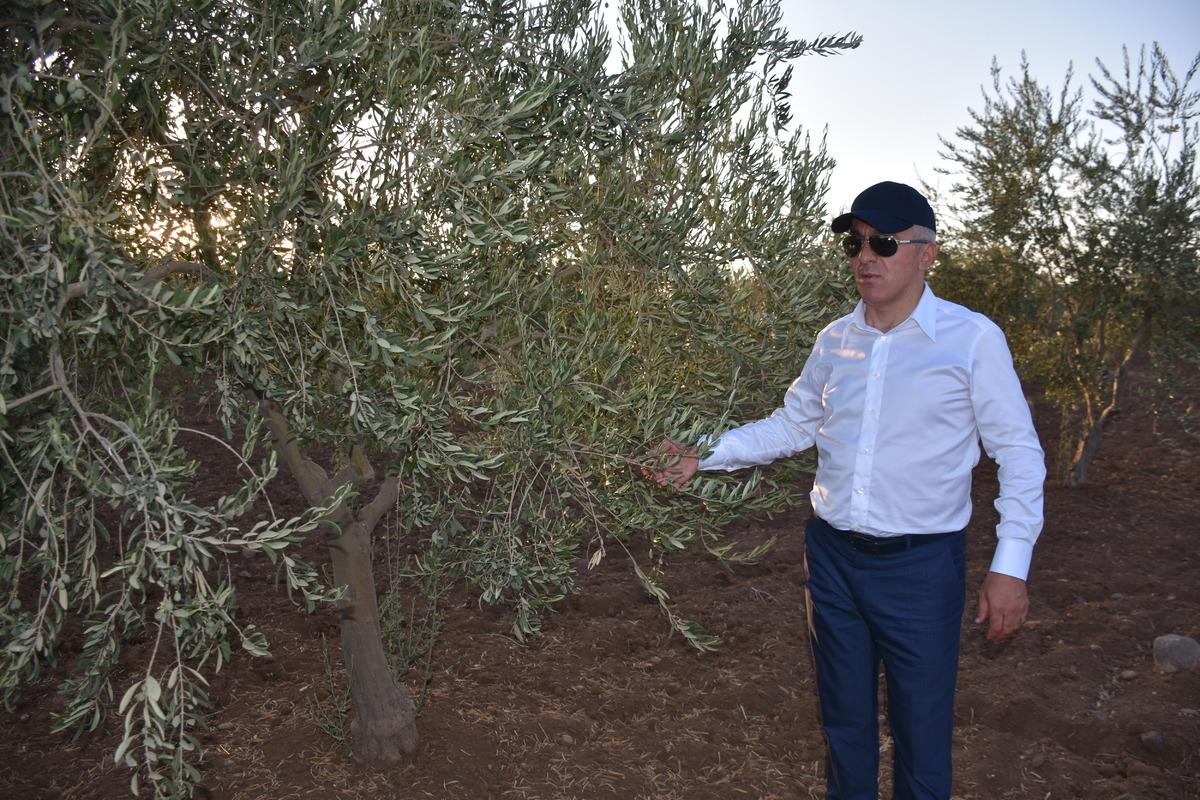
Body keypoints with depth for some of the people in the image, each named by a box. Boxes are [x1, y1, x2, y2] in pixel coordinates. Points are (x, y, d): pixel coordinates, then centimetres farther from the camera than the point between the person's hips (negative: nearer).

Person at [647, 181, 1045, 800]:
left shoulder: (972, 339, -10)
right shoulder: (835, 340, 4)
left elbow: (1020, 454, -5)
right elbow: (791, 425, 15)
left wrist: (1010, 566, -10)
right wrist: (704, 456, 6)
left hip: (920, 565, -4)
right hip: (832, 556, 4)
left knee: (921, 732, 8)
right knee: (844, 721, 19)